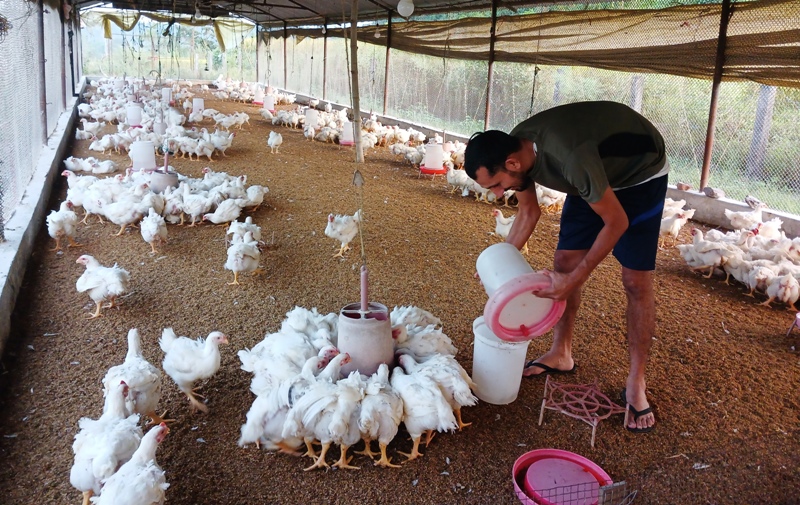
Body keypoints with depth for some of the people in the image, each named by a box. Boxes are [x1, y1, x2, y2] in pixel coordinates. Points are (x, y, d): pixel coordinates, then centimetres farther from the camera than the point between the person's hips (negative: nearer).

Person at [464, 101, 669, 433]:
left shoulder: (569, 158, -42)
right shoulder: (515, 149, -18)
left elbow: (616, 222, -30)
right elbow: (529, 212, 1)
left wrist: (575, 279, -27)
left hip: (641, 175, -7)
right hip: (597, 175, 7)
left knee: (636, 281, -9)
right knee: (563, 263, 3)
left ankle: (636, 383, 5)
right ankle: (561, 355, 20)